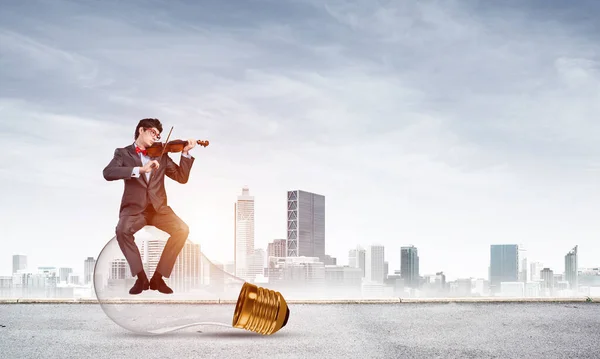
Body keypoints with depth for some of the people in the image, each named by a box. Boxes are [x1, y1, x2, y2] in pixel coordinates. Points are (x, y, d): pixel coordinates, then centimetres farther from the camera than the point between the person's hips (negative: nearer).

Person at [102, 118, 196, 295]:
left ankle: (158, 277, -16)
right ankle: (141, 277, -19)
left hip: (158, 207, 3)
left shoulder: (161, 154, 16)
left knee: (182, 229, -24)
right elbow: (108, 173, -14)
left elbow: (182, 178, 9)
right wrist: (139, 169, -26)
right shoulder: (123, 153, 6)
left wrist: (186, 153, -5)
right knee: (122, 230, -34)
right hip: (134, 208, -3)